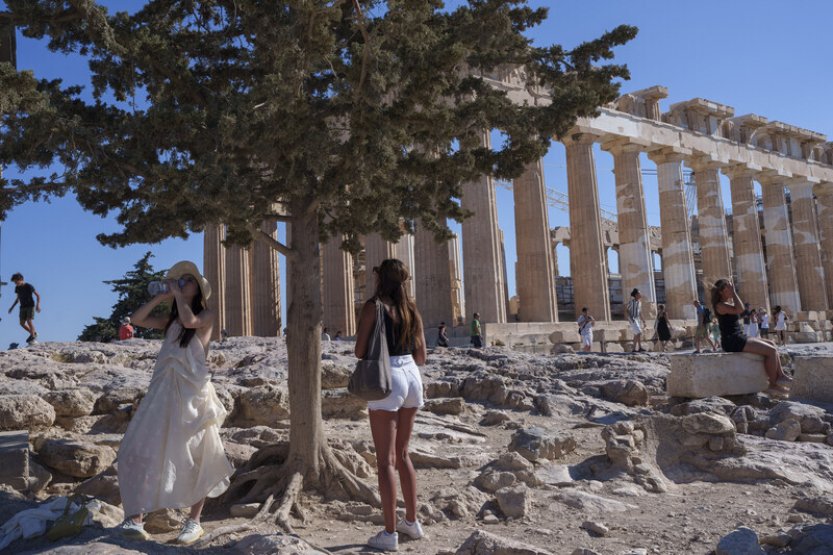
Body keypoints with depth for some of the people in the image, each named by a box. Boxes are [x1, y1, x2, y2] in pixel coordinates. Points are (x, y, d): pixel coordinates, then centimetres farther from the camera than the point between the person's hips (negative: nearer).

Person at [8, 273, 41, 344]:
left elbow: (38, 295, -9)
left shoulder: (29, 286, -13)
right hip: (23, 307, 6)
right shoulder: (17, 288, 4)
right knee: (22, 323, -1)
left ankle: (33, 338, -9)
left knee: (29, 321, -16)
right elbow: (17, 298, 17)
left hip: (30, 306, -6)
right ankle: (33, 333, 17)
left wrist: (38, 304, -20)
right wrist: (12, 307, 10)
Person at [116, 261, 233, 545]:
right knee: (143, 449, -5)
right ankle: (134, 516, -1)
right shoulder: (170, 320, 19)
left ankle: (194, 521, 12)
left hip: (192, 392, -5)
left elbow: (189, 320, -19)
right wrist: (162, 295, 7)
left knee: (195, 457, 2)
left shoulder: (206, 314, 3)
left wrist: (179, 293, -6)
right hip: (163, 391, 5)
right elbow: (137, 319, 11)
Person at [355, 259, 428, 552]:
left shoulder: (373, 306, -7)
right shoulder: (412, 310, 9)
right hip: (412, 377, 6)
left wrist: (369, 338, 13)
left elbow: (360, 351, -9)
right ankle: (412, 521, 27)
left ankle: (390, 533, 6)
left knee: (385, 460, 1)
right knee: (402, 454, 20)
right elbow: (421, 357, 11)